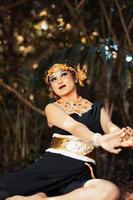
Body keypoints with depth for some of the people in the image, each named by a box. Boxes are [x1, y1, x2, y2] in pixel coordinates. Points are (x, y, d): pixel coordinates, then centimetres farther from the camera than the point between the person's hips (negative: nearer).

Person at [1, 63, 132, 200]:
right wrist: (99, 139, -33)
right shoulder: (52, 108, 11)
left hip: (82, 173, 2)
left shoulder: (96, 109, 17)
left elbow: (110, 127, -4)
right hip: (50, 166, -2)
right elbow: (74, 127, -10)